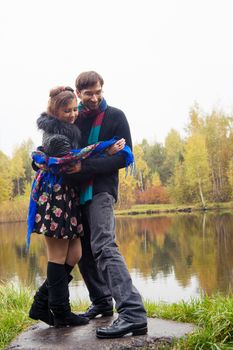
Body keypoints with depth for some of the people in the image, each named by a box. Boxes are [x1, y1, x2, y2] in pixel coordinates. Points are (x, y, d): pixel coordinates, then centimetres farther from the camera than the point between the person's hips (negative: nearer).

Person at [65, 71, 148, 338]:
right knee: (84, 250, 10)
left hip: (100, 189, -6)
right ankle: (101, 302, 25)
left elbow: (124, 156, -8)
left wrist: (85, 166, -18)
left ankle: (134, 315, -27)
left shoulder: (115, 117, 1)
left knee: (103, 246, -22)